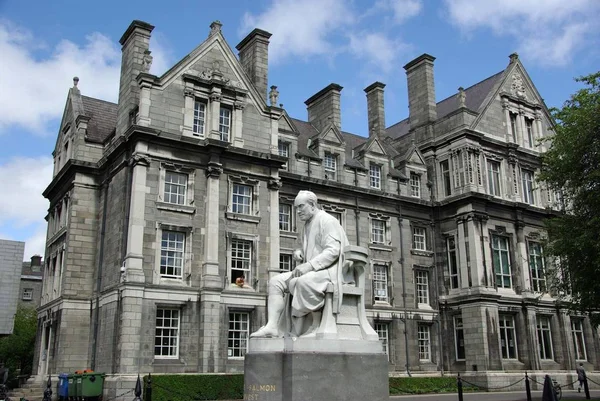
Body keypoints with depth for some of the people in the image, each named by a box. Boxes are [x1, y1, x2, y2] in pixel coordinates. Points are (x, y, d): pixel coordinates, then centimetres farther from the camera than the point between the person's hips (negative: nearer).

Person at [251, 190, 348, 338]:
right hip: (312, 271, 9)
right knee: (276, 281, -5)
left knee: (303, 281, -38)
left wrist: (309, 265, -26)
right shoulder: (308, 224, 22)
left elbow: (333, 250, -18)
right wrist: (300, 253, 9)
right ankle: (272, 326, -19)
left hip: (328, 270, -9)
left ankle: (316, 325, -23)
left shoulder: (327, 220, -6)